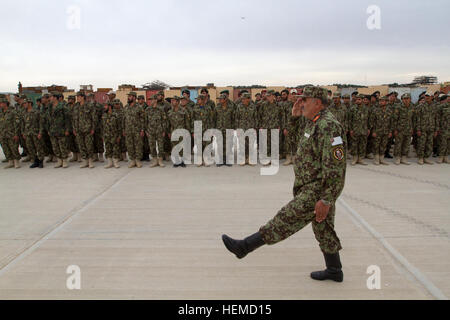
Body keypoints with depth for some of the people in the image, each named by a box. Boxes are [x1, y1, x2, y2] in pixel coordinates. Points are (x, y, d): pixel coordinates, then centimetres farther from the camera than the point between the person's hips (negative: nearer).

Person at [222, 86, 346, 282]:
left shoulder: (328, 126, -21)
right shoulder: (315, 124, 12)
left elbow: (335, 168, -25)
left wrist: (325, 201, -25)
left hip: (317, 191, -11)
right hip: (313, 188, 11)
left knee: (285, 220, -7)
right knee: (324, 230, 18)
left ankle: (244, 246, -1)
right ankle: (334, 271, 33)